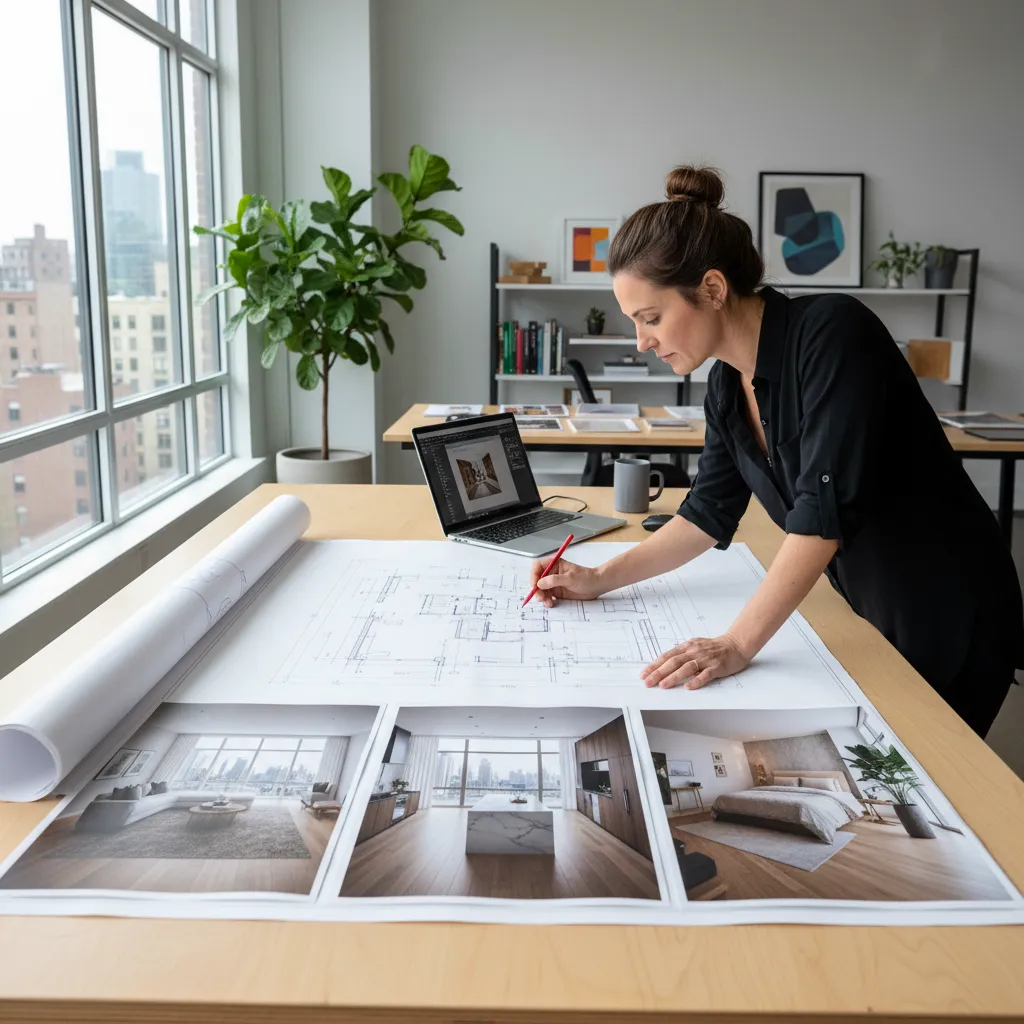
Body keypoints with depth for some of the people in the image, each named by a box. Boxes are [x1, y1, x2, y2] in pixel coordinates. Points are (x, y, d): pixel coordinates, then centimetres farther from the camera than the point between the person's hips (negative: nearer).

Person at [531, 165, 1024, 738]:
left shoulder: (832, 333, -24)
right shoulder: (728, 384, -1)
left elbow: (826, 507, -31)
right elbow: (710, 513, 8)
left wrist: (739, 644, -33)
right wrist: (600, 580, 3)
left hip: (948, 621, -7)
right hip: (871, 616, 7)